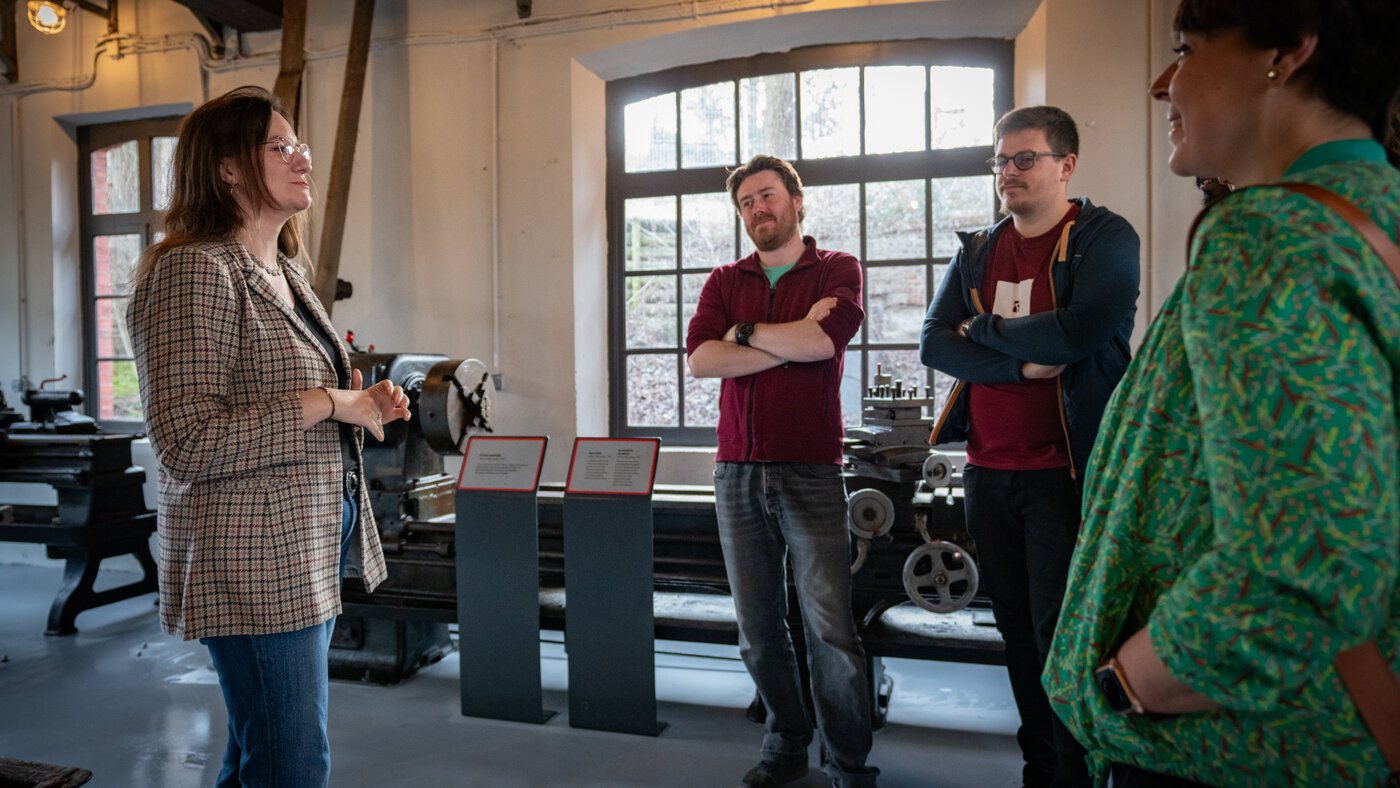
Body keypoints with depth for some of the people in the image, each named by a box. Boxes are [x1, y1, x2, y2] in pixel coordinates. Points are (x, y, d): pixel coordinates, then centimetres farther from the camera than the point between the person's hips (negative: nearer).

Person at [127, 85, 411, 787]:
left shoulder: (283, 274, 15)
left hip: (311, 553, 9)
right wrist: (324, 403, -19)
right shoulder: (193, 271, -14)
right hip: (253, 566, -9)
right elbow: (188, 445, -21)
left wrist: (361, 405, 7)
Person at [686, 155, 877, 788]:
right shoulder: (724, 282, 16)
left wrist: (745, 331, -2)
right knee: (757, 630, 8)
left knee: (831, 629, -5)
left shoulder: (838, 270, 7)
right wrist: (793, 339, -7)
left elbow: (824, 340, -14)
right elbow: (699, 360, -3)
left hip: (810, 473, -3)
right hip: (737, 473, 4)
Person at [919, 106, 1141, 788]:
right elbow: (934, 343, 1)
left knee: (1061, 633, -3)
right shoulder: (976, 251, 13)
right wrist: (1023, 364, -13)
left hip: (1065, 470, -5)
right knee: (1017, 629, 13)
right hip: (988, 470, 6)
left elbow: (1078, 331, -21)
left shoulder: (1104, 238, -3)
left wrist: (983, 330, -6)